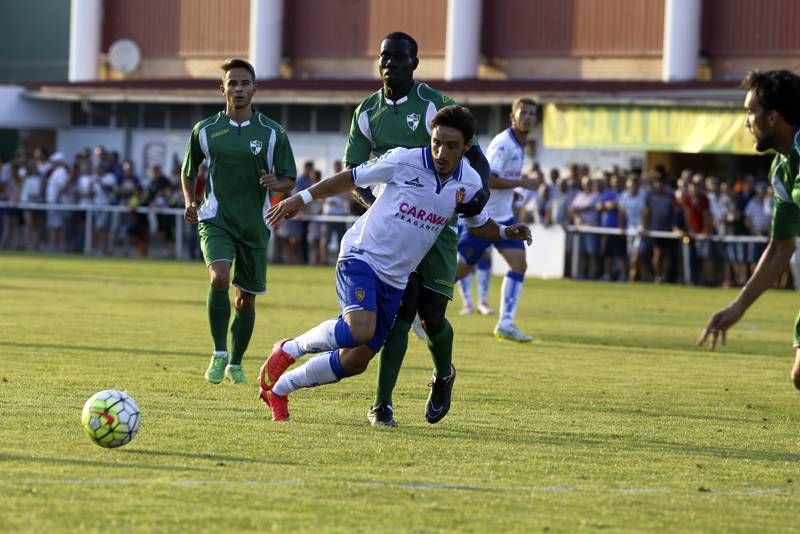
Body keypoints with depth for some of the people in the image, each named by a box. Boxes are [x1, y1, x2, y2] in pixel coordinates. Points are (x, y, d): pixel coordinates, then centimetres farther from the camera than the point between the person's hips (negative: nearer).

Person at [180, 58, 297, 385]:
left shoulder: (272, 133, 0)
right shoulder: (205, 131, 1)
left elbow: (289, 180, 4)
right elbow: (188, 171, 15)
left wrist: (276, 183, -19)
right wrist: (190, 203, -2)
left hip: (255, 224, 1)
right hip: (216, 219, -1)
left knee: (247, 298, 9)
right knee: (219, 277, -26)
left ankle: (235, 364, 27)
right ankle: (219, 355, -18)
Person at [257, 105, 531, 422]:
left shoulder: (470, 185, -2)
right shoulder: (404, 161, -15)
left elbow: (479, 225, 18)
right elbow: (352, 178, -2)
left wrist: (506, 233, -2)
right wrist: (302, 198, -2)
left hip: (396, 279, 5)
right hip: (361, 256, -5)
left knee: (354, 362, 4)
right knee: (359, 330, -31)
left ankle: (278, 387, 25)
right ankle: (289, 350, -4)